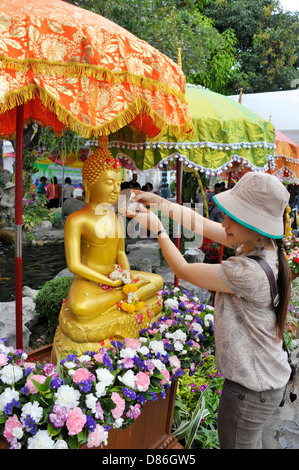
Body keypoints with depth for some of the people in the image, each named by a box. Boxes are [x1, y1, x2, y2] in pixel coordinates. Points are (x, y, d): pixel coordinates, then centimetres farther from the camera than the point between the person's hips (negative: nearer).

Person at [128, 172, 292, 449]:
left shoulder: (248, 272, -35)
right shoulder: (257, 243, -9)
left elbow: (183, 270, -20)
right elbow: (199, 223, 1)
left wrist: (156, 228, -8)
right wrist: (159, 202, -2)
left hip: (250, 390, -8)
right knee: (250, 441, 30)